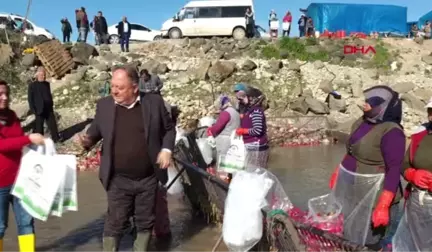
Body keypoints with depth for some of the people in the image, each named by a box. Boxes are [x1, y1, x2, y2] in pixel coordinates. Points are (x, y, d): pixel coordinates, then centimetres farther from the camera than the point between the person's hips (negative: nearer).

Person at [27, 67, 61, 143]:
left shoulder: (47, 84, 9)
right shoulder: (32, 85, -8)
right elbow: (30, 98, -8)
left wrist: (52, 105, 14)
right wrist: (33, 110, -13)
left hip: (49, 109, 5)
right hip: (39, 110, -5)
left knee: (52, 123, 5)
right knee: (39, 125, 6)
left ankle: (56, 138, 12)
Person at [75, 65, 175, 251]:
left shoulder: (154, 102, -5)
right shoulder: (104, 105, -3)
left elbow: (169, 128, 6)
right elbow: (95, 132, 8)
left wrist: (166, 149, -9)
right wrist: (87, 140, -14)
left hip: (148, 179, 1)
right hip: (119, 180, 0)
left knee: (145, 222, 15)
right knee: (114, 224, 7)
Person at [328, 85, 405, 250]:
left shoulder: (391, 132, -22)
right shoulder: (361, 122, 2)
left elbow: (394, 171, -25)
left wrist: (383, 207, -28)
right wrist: (338, 172, 21)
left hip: (372, 194, -8)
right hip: (350, 189, 8)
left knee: (367, 241, 7)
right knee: (345, 235, 23)